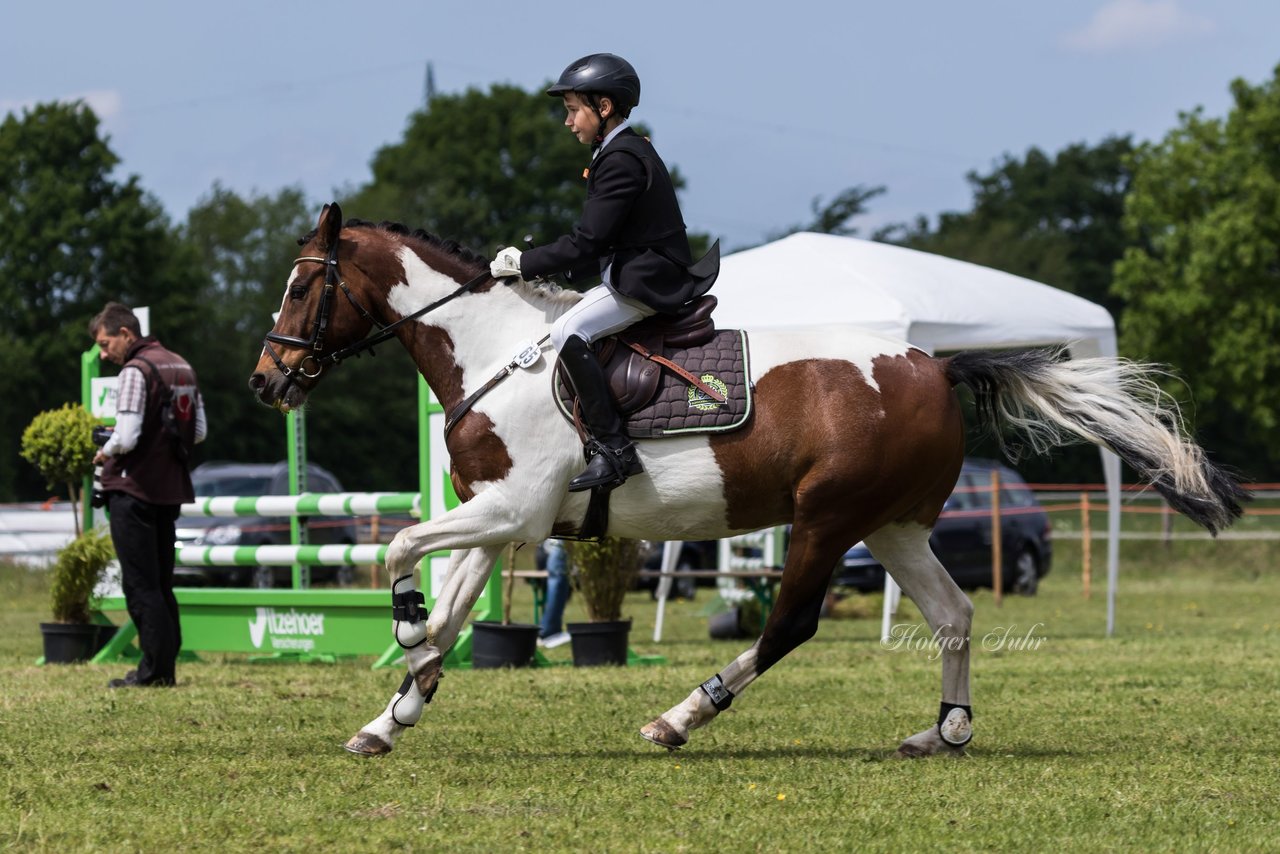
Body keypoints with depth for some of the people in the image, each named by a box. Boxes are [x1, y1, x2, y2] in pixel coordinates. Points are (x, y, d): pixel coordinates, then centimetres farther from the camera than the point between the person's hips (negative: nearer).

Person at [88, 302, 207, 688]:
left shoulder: (135, 371, -15)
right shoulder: (182, 367, 11)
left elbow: (126, 438, -21)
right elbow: (199, 432, 16)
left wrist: (104, 453, -2)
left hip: (134, 490, -8)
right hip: (171, 488, 8)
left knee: (140, 585, -4)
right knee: (161, 583, 14)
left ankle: (154, 668, -5)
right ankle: (167, 665, 14)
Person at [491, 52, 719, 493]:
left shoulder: (621, 160, -17)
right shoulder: (625, 151, 16)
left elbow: (587, 242, -21)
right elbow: (600, 242, 19)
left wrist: (524, 264, -13)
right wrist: (555, 270, 10)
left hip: (647, 282, -11)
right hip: (635, 273, 11)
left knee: (568, 333, -23)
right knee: (568, 320, 20)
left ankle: (613, 448, -26)